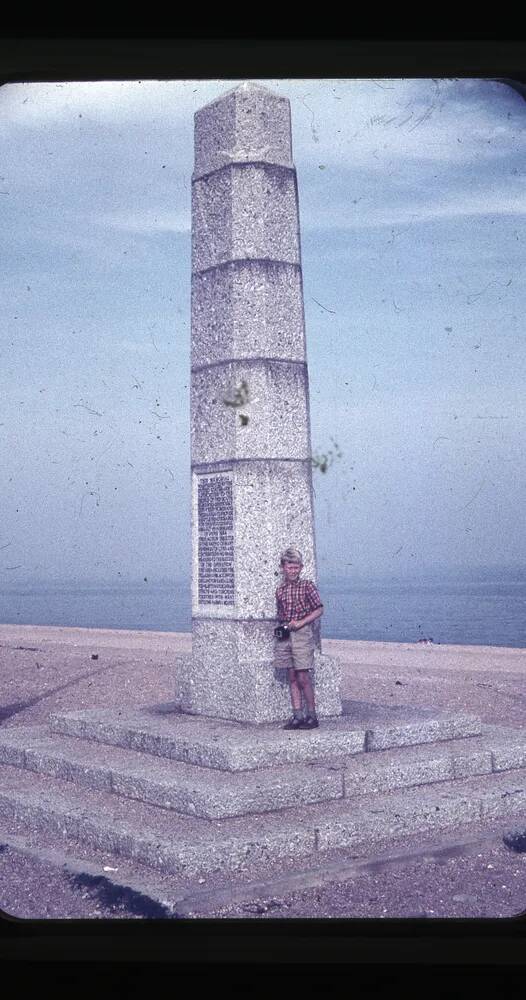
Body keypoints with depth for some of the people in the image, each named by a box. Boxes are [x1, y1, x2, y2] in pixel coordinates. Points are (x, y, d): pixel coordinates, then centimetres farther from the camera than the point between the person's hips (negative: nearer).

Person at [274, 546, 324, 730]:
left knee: (303, 677, -6)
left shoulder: (307, 586, -3)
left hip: (302, 633, -5)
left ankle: (312, 715, 4)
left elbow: (319, 610, -4)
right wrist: (281, 626, 4)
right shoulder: (280, 590, 11)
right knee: (292, 677, 6)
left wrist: (301, 622, -12)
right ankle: (297, 716, 10)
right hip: (285, 634, 5)